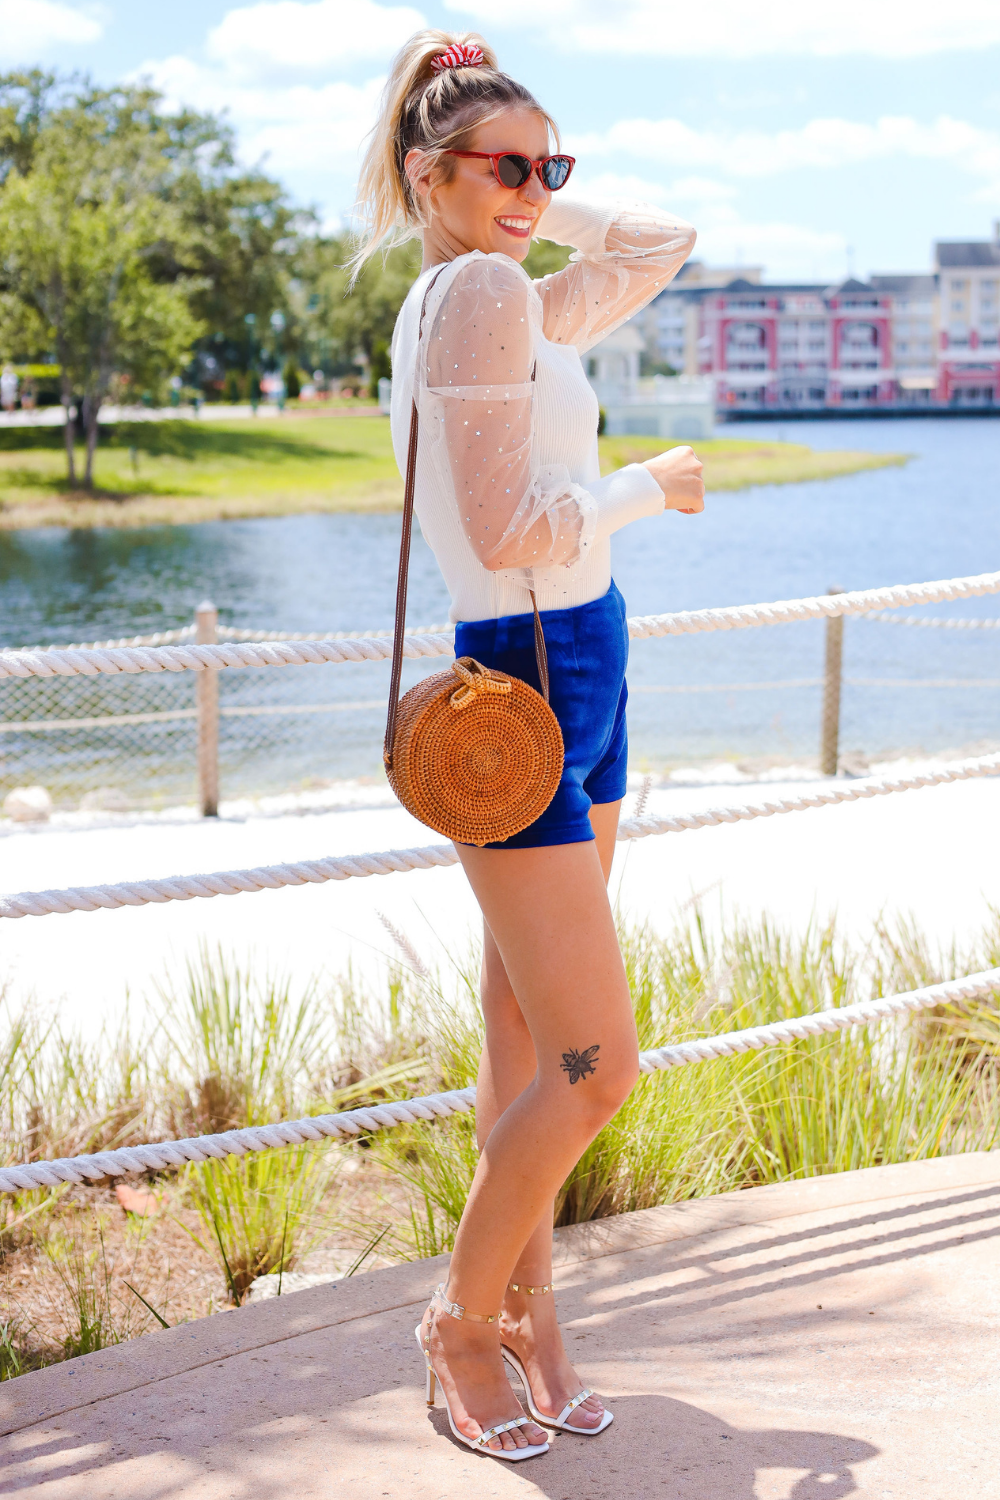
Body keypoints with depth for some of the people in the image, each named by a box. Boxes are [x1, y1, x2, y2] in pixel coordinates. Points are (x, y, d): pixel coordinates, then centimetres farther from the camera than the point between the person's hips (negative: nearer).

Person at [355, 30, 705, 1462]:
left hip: (577, 685, 9)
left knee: (530, 1049, 15)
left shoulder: (513, 301, 13)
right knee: (594, 1066, -5)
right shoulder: (479, 293, -15)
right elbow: (509, 530, -21)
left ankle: (528, 1316, 26)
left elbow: (667, 239, 25)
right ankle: (463, 1322, 14)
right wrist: (654, 484, -7)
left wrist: (535, 207, 15)